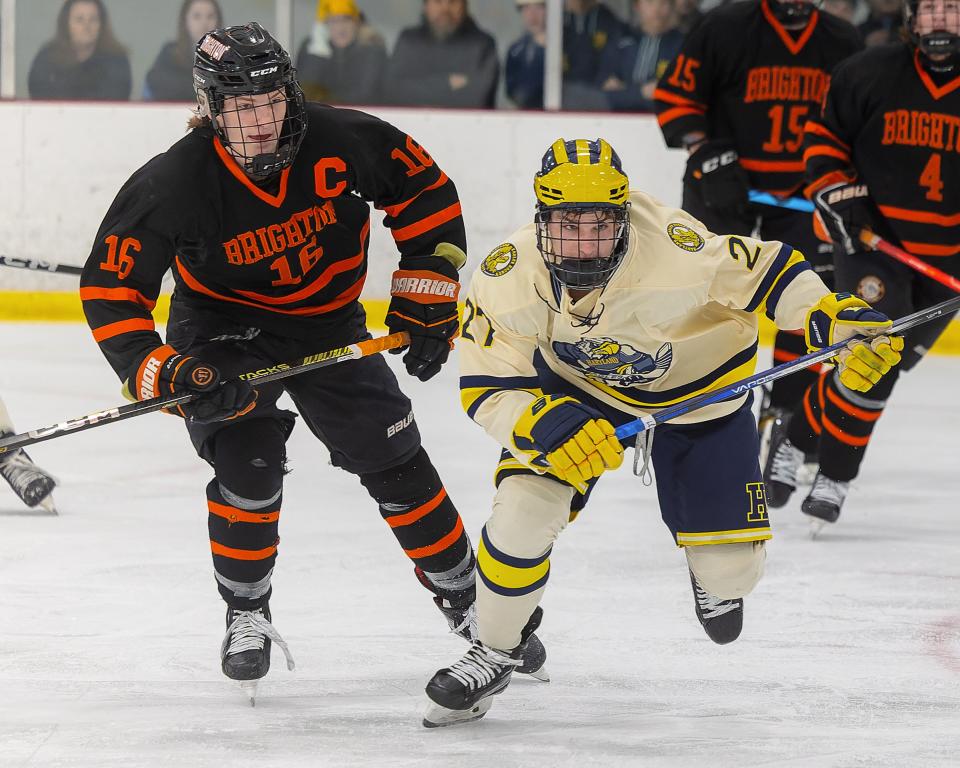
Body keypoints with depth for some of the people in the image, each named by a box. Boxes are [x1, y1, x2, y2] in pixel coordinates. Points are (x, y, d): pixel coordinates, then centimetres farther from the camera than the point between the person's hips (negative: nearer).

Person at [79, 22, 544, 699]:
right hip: (226, 329, -2)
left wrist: (426, 296, -8)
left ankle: (466, 599, 20)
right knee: (248, 460, -22)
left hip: (328, 324, 2)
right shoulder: (173, 185, -27)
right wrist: (163, 373, -33)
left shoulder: (343, 142, -23)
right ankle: (246, 616, -1)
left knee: (396, 462, 1)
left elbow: (427, 192, -6)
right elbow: (110, 289, -22)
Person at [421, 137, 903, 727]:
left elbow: (766, 270, -26)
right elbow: (488, 390, -22)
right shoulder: (506, 280, -29)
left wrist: (840, 321, -38)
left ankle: (717, 579, 41)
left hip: (696, 386, -1)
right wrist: (547, 428, -41)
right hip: (573, 386, 1)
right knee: (524, 508, -20)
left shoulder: (674, 252, -38)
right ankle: (494, 654, 5)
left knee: (731, 570, -1)